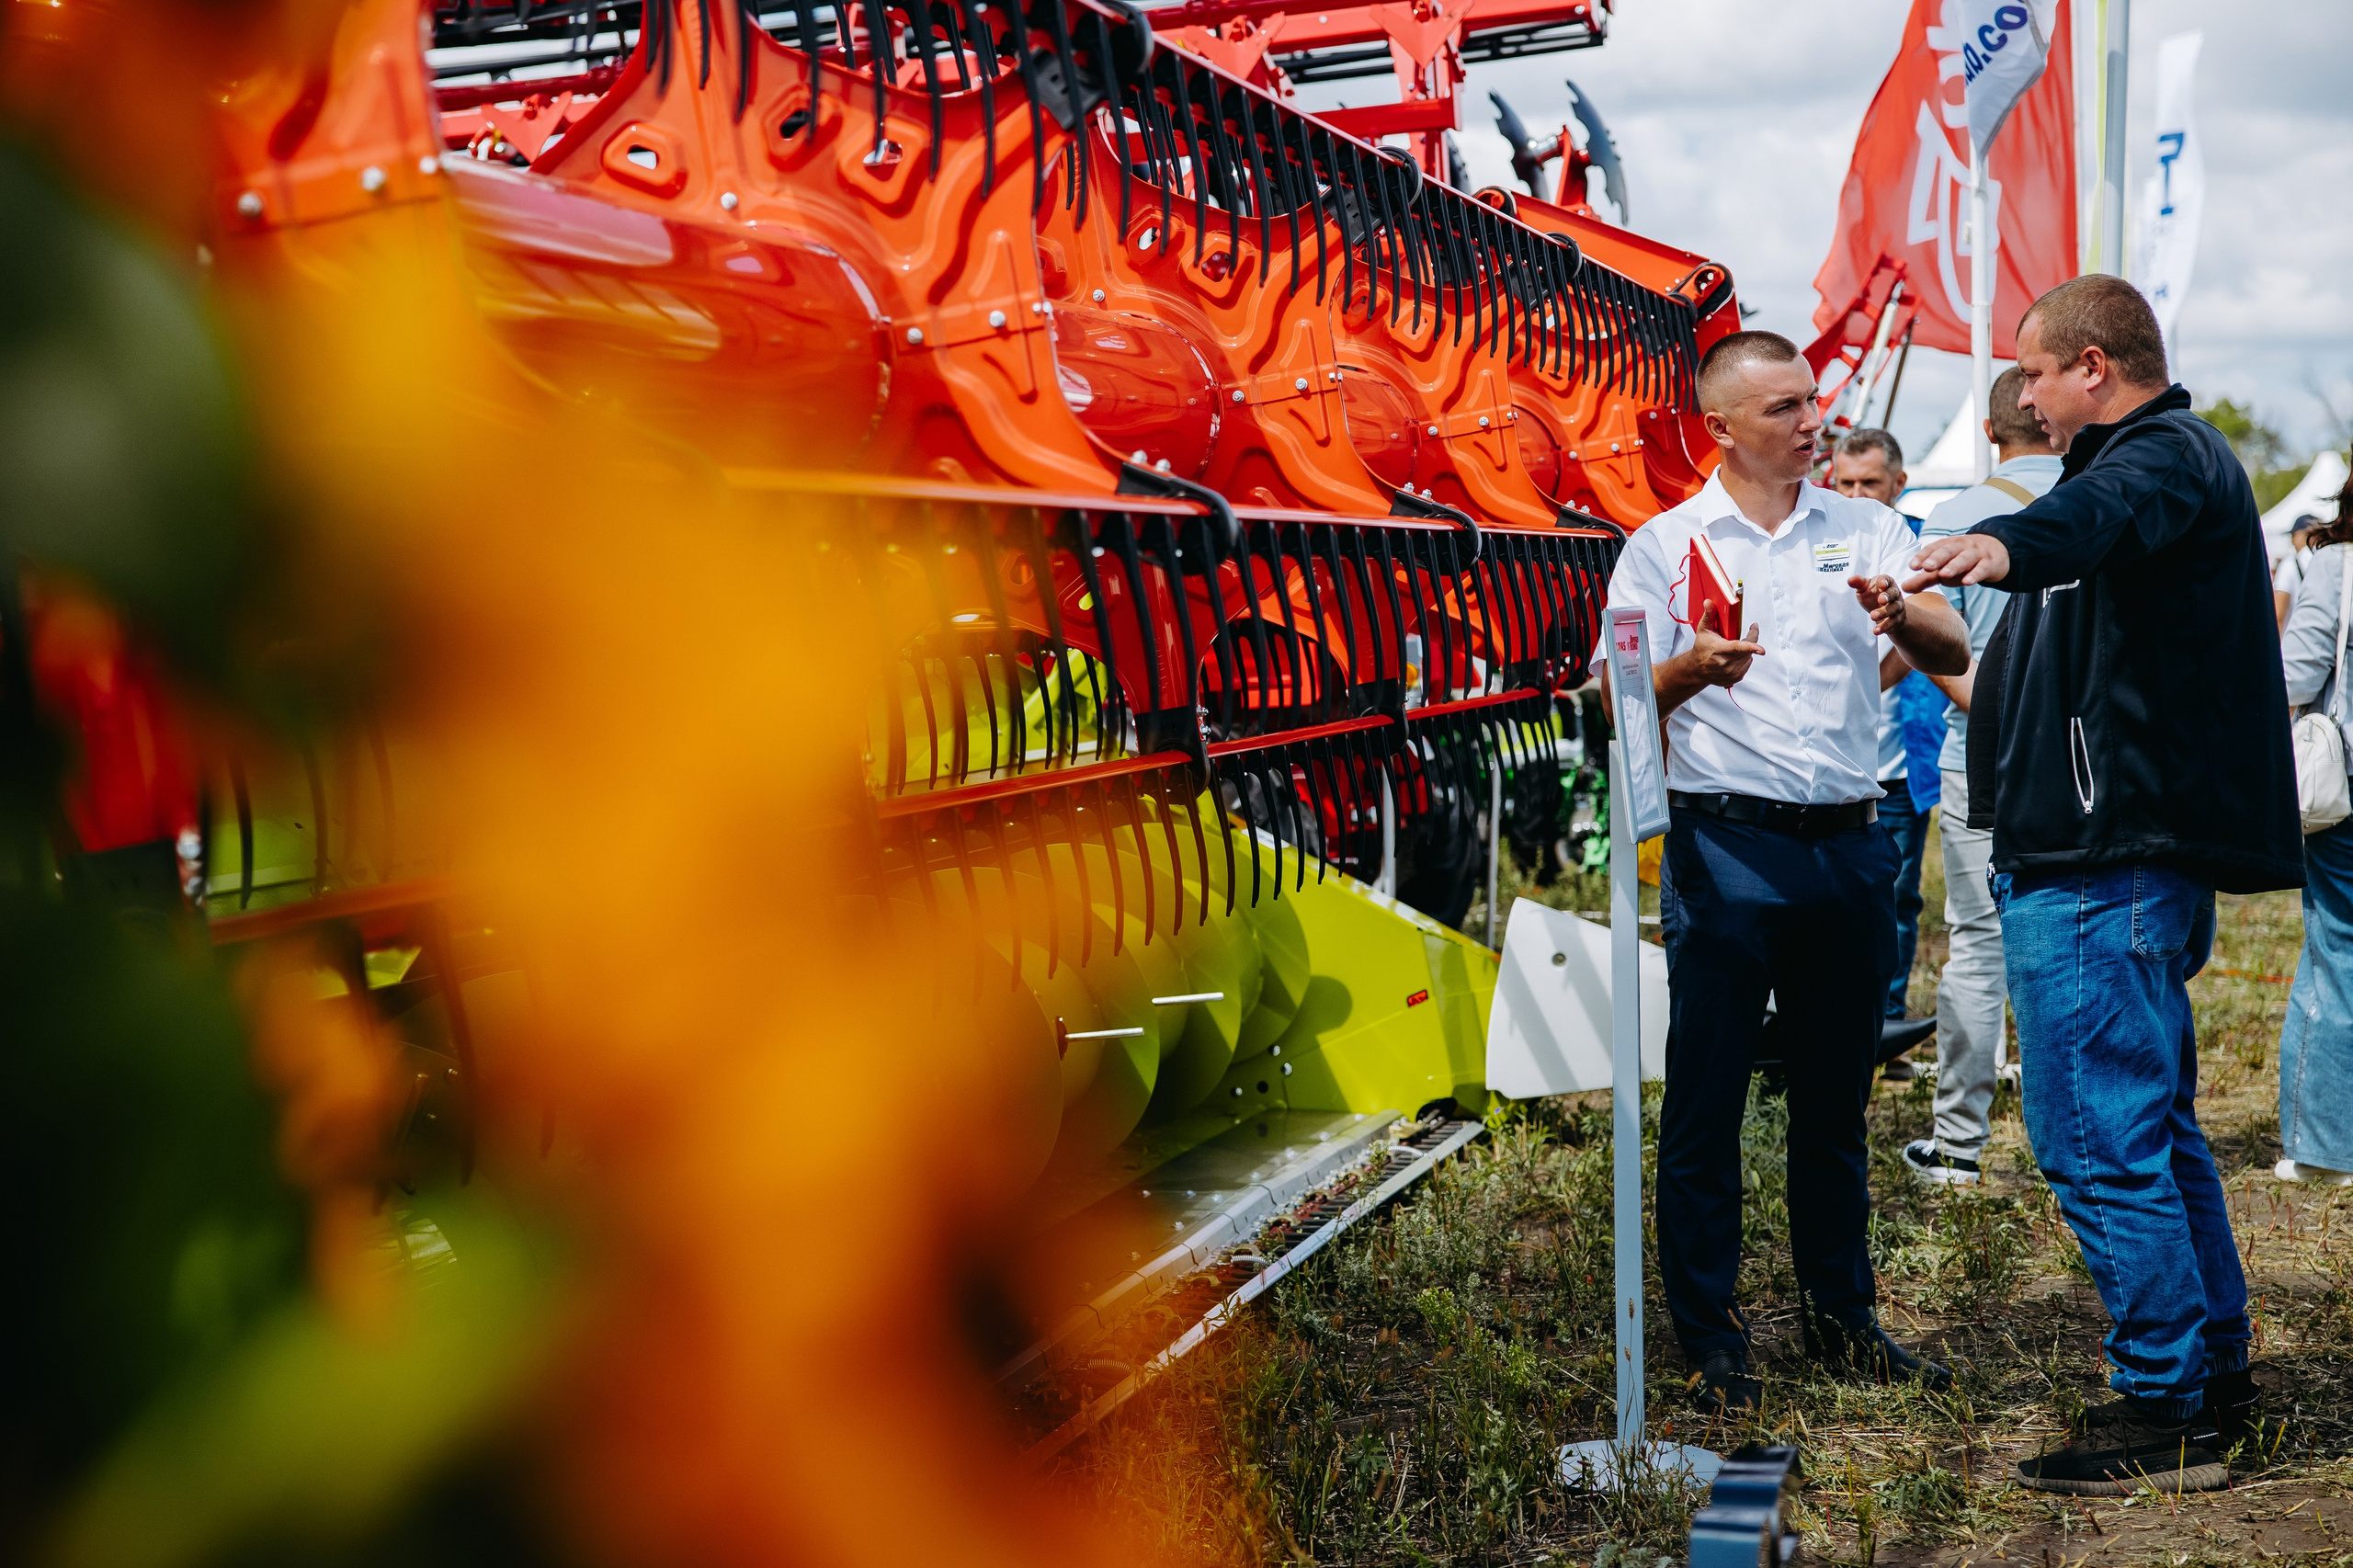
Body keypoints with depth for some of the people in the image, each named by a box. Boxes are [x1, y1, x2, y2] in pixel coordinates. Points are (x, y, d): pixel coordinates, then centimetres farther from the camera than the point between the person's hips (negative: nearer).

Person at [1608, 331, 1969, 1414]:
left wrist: (1904, 615, -20)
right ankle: (1711, 1343, 10)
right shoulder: (1664, 544, 3)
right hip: (1725, 846, -3)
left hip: (1850, 844, 3)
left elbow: (1955, 657, 2)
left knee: (1836, 1098, 13)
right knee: (1705, 1100, 0)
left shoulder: (1866, 530, 10)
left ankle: (1844, 1318, 26)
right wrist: (1693, 667, -22)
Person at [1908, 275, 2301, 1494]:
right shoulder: (2170, 459, 23)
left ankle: (2166, 1412, -3)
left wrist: (2003, 544, -59)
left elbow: (2100, 513, -38)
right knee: (2153, 1126, 18)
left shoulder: (2164, 455, -13)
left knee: (2096, 1138, -9)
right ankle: (2216, 1378, 27)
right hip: (2137, 856, 11)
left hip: (2100, 871, -11)